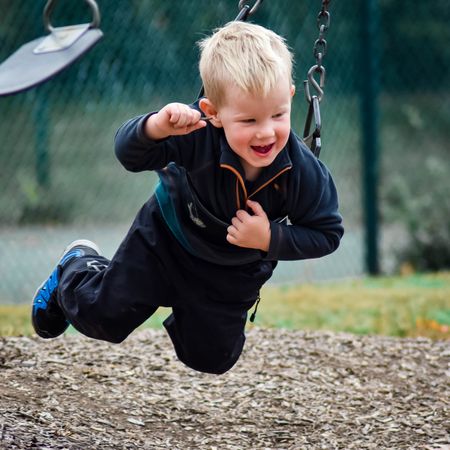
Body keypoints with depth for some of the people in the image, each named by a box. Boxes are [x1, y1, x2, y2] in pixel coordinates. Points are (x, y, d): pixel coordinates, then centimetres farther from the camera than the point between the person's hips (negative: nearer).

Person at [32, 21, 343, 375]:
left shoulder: (306, 173, -33)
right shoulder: (197, 134, -40)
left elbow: (328, 233, -19)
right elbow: (129, 153, -43)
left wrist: (271, 240, -33)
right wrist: (157, 126, -65)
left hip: (234, 273, 2)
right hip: (167, 239, -2)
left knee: (210, 358, 17)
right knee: (104, 316, 4)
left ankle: (185, 308, 52)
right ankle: (79, 267, 39)